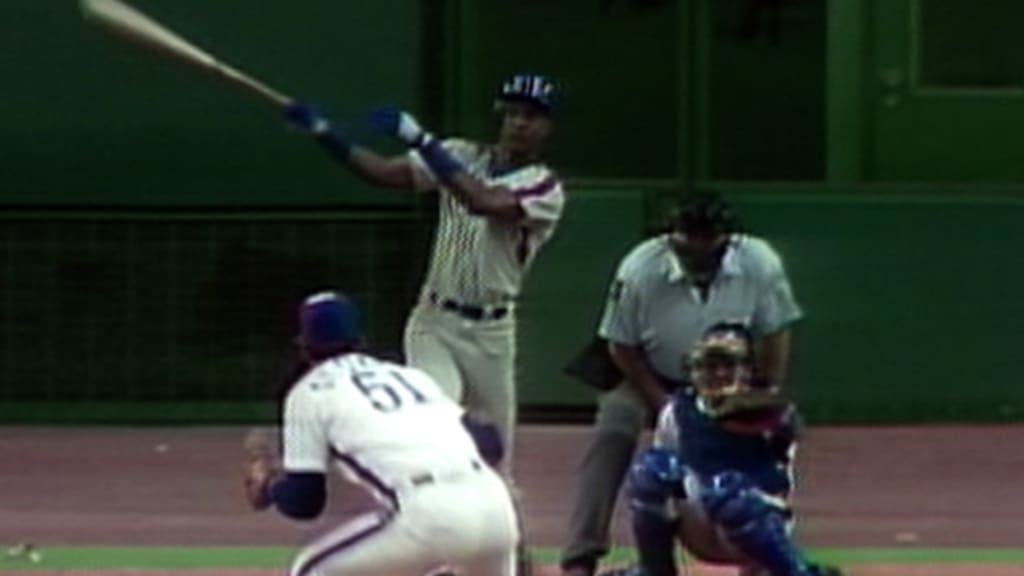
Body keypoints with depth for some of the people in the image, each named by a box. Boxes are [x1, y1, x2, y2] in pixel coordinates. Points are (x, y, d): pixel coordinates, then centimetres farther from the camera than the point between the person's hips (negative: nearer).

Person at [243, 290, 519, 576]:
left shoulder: (310, 391, 15)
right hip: (492, 506, 5)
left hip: (425, 513, -5)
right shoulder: (410, 375, 29)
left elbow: (305, 502, 12)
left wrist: (270, 486, 33)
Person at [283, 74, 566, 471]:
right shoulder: (460, 156, 3)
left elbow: (484, 203, -30)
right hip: (434, 322, 1)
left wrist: (420, 140, -32)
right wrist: (323, 132, -19)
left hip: (490, 333, -1)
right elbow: (383, 171, -5)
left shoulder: (545, 189, -11)